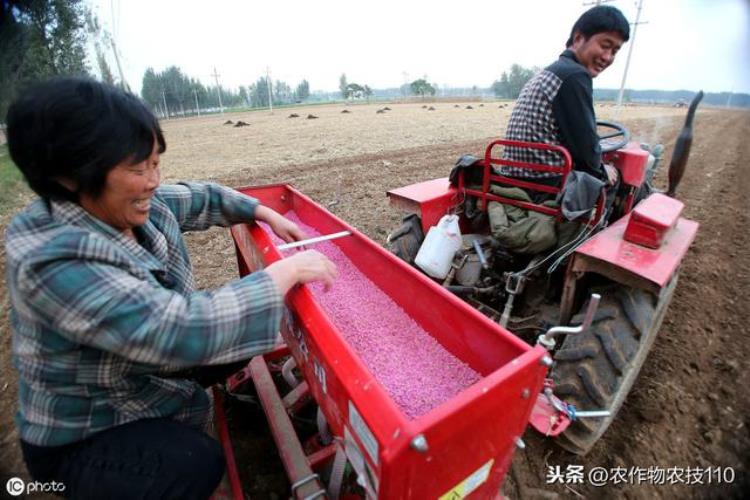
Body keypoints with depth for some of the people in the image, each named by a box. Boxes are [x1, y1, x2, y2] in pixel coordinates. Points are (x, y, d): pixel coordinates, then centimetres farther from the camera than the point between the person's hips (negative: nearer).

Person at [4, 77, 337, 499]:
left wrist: (267, 214, -2)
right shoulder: (54, 262, -35)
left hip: (153, 363, 7)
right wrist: (287, 270, -36)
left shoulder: (132, 203, -12)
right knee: (199, 462, -24)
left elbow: (200, 199, 6)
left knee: (236, 330, 6)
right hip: (84, 435, -7)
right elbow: (186, 333, -42)